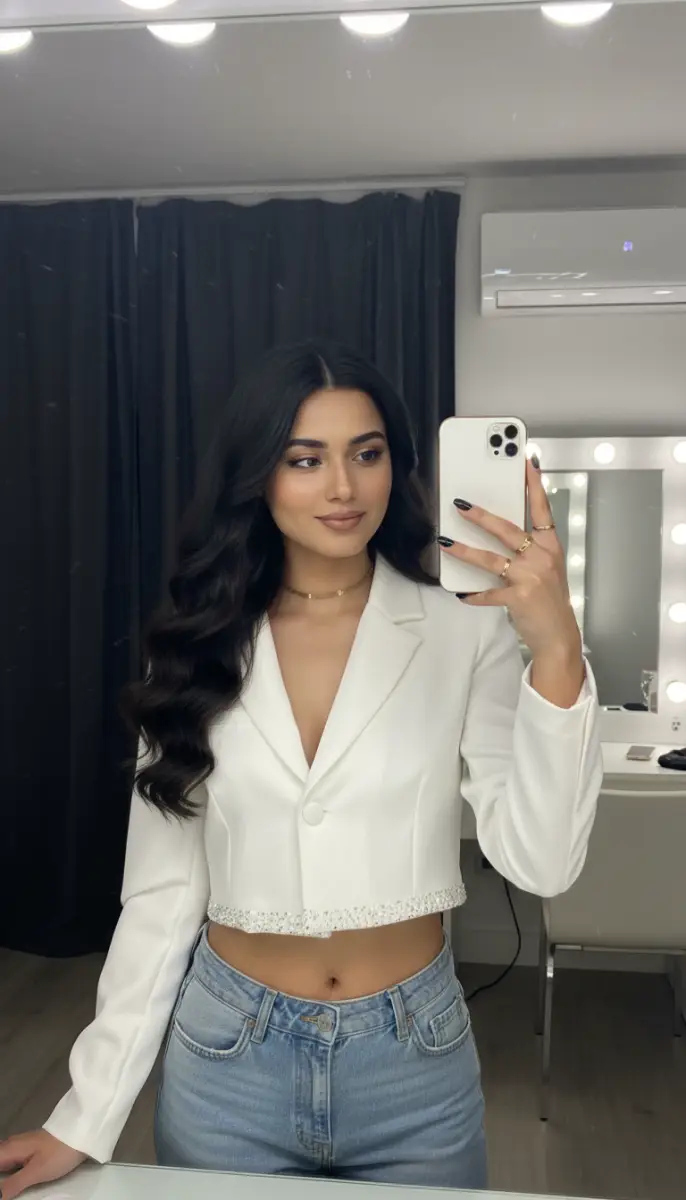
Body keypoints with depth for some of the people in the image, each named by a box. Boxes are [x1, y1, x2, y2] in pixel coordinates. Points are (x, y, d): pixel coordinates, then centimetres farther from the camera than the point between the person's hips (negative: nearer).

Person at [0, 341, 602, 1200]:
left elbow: (540, 862, -17)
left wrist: (556, 649, -29)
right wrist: (86, 1119, -2)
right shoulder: (200, 647, -4)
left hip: (415, 1062, -1)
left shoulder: (465, 631, -11)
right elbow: (162, 894, -1)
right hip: (227, 1062, 1)